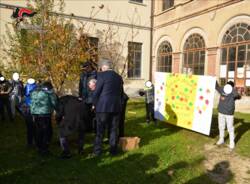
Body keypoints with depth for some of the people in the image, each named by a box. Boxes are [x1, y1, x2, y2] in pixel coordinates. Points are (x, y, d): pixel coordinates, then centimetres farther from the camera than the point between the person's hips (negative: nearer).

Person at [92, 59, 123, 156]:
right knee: (114, 129, 13)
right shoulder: (119, 77, 10)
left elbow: (96, 92, -9)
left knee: (100, 130, 7)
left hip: (103, 106, -4)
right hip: (116, 107, 5)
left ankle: (97, 151, 14)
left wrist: (94, 104, 4)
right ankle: (113, 150, 20)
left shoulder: (102, 75, -8)